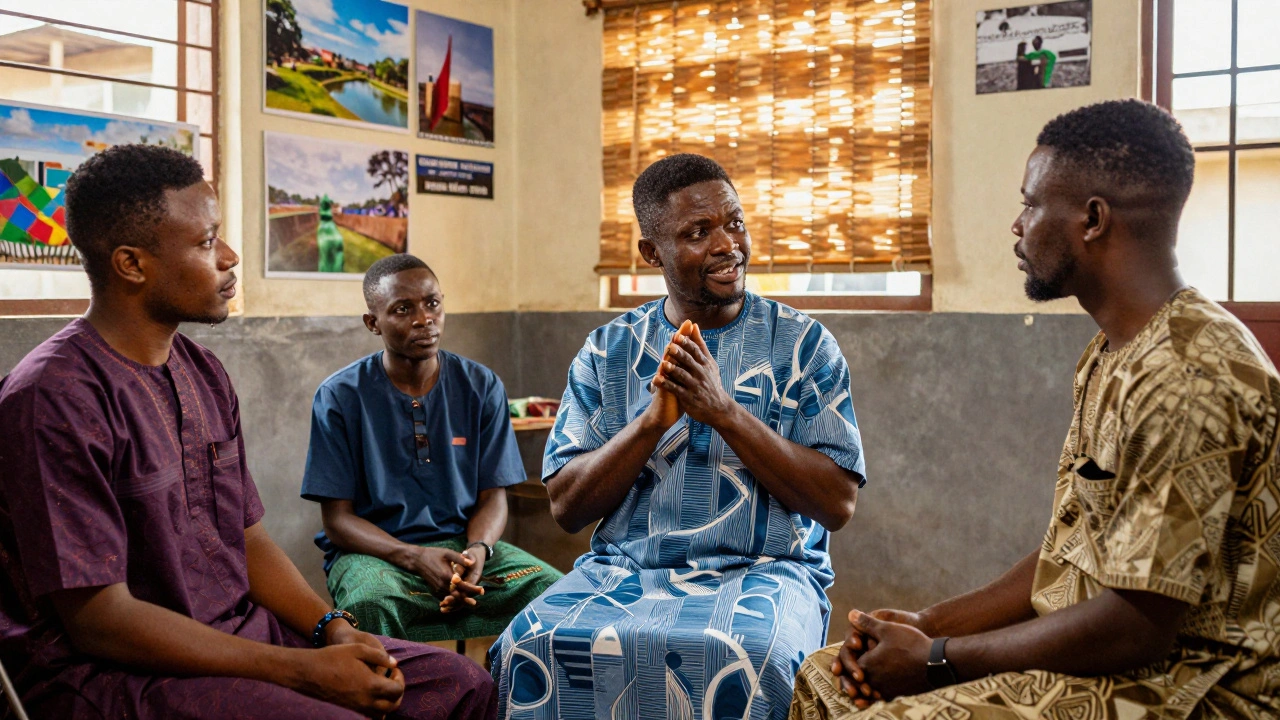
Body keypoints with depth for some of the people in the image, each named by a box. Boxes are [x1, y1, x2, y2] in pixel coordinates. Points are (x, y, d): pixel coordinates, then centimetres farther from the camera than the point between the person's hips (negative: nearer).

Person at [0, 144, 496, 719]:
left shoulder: (203, 372, 9)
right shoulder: (54, 396, -18)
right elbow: (99, 619, -20)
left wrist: (333, 629, -5)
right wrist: (304, 671, -20)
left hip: (234, 635, 8)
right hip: (108, 669, -7)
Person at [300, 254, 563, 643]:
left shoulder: (481, 387, 6)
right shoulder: (339, 397, -2)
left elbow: (493, 496, 6)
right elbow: (337, 520, -4)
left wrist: (478, 549, -18)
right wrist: (416, 557, -22)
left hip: (463, 543, 3)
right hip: (374, 551, -3)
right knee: (370, 604, -38)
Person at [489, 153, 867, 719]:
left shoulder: (803, 343, 4)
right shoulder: (608, 351, 9)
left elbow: (839, 504, -4)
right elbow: (566, 508, 4)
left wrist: (725, 411, -14)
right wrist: (653, 418, -12)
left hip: (761, 571, -1)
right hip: (623, 568, 2)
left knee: (742, 655, -35)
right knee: (531, 646, -27)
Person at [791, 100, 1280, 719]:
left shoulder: (1187, 380, -23)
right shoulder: (1113, 355, 11)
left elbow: (1137, 626, -24)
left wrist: (937, 661, -15)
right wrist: (931, 624, 1)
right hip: (1097, 659, 9)